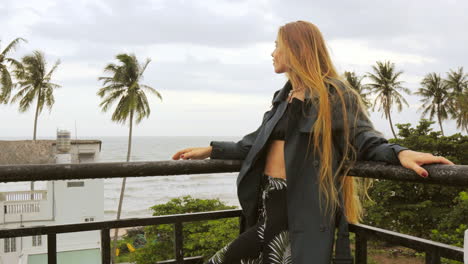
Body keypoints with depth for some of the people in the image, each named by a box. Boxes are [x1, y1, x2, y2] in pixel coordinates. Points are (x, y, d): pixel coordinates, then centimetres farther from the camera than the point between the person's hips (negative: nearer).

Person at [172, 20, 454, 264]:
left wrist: (399, 153, -31)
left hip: (302, 209, -7)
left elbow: (363, 138, -10)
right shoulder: (283, 97, 19)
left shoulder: (333, 94, -4)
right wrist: (211, 150, 24)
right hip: (269, 202, 8)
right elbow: (259, 143, 25)